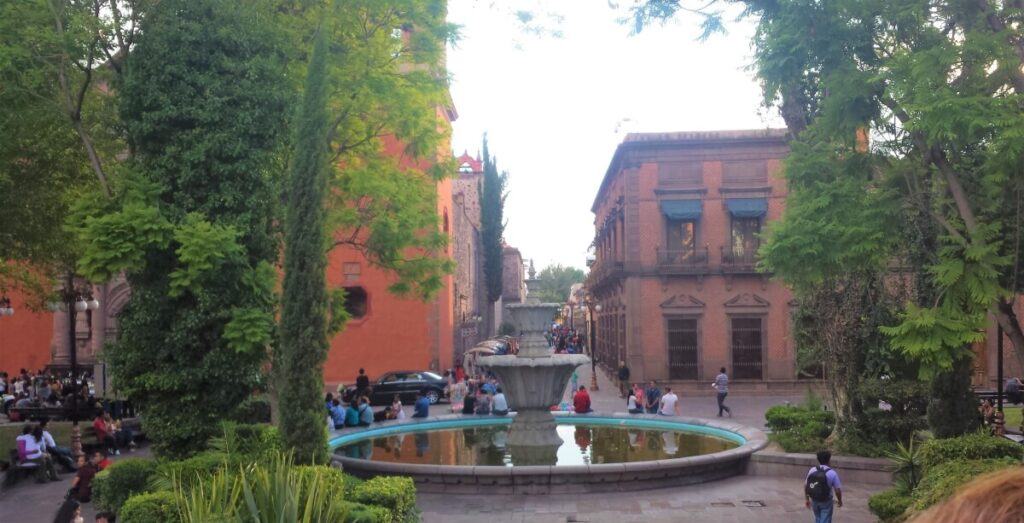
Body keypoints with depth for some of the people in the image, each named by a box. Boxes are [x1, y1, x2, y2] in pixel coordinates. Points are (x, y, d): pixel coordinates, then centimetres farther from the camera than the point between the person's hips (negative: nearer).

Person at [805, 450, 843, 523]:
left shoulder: (812, 470, -5)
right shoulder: (832, 473, -17)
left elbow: (806, 485, 2)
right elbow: (838, 489, -12)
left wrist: (806, 499, 14)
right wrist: (840, 500, 7)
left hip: (814, 500, 4)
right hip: (826, 502, -4)